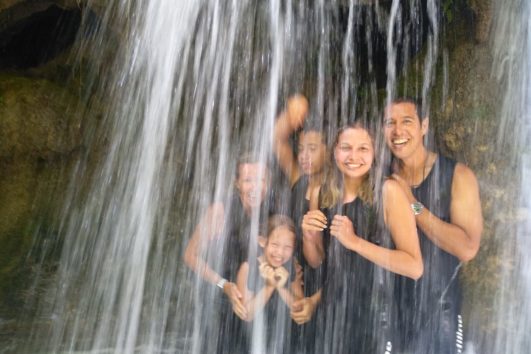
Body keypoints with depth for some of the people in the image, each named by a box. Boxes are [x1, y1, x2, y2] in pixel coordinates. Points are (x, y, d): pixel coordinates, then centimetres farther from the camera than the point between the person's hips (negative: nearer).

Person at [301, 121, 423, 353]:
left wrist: (355, 241, -25)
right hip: (331, 313, 4)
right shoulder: (322, 193, -2)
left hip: (373, 317, -4)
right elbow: (316, 261, 7)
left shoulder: (388, 191, -16)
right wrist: (308, 236, -13)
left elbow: (415, 268, -18)